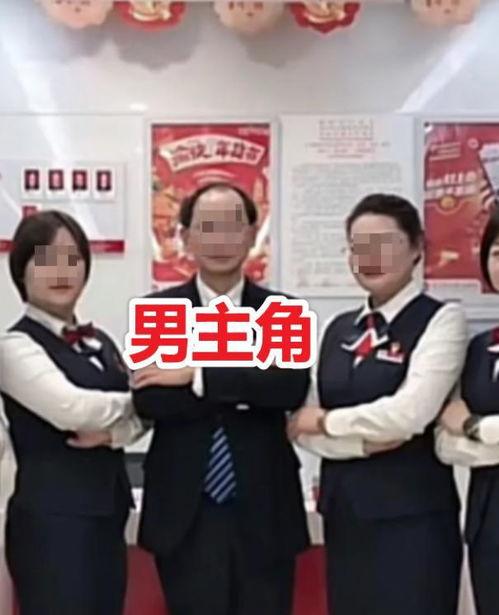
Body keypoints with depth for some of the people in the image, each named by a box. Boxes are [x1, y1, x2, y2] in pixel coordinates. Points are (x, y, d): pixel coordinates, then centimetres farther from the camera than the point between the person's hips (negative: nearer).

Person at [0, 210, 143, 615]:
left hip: (107, 513, 7)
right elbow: (70, 409, -23)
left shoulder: (100, 341, 13)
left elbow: (142, 412, 7)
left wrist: (113, 433, -15)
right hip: (50, 519, -7)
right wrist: (134, 400, -6)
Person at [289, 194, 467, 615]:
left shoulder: (441, 320, -6)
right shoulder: (339, 328, 11)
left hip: (411, 513, -6)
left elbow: (408, 414, -19)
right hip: (343, 508, 6)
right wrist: (363, 440, -13)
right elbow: (303, 426, 5)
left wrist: (326, 421, -6)